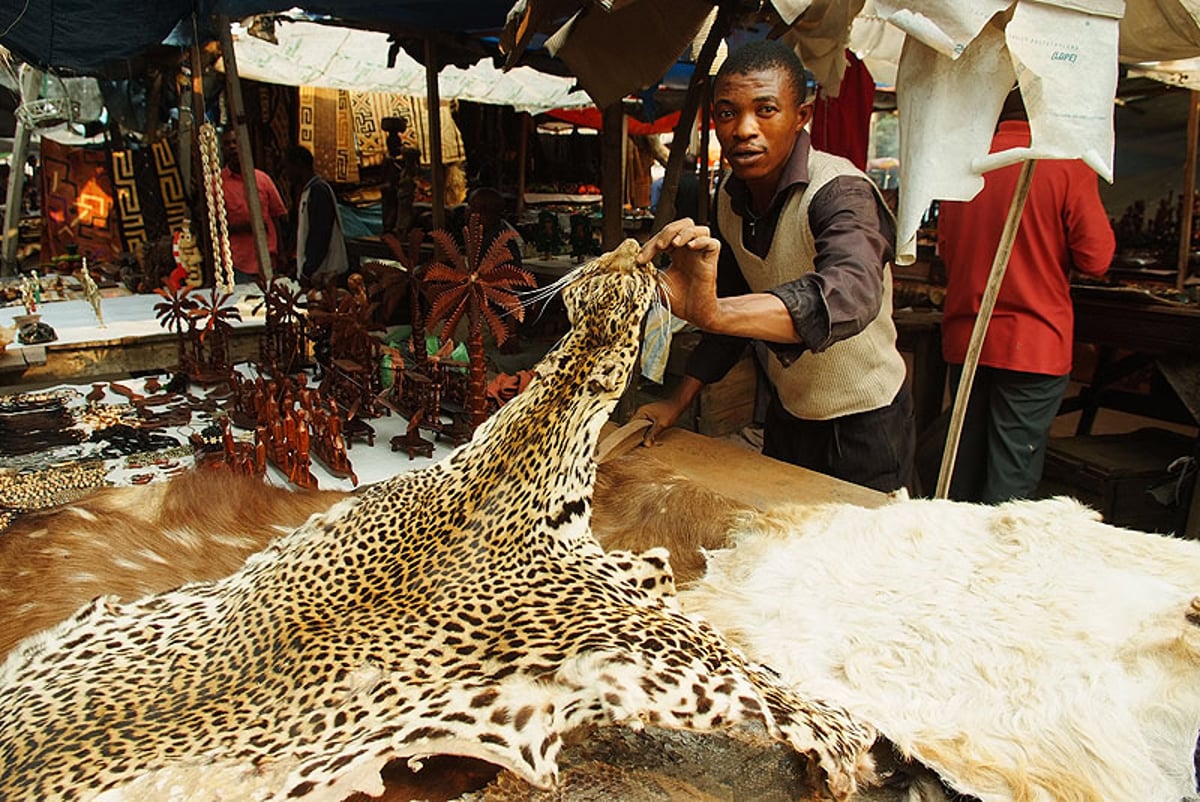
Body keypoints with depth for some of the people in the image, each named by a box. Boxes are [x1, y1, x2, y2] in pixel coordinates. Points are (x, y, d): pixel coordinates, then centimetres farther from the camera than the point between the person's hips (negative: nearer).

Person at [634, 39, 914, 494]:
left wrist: (712, 313, -60)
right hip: (786, 413, 6)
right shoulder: (730, 197, -3)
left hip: (863, 427, -6)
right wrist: (679, 401, 3)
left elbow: (851, 296, -46)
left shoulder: (841, 192, -25)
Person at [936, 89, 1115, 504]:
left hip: (964, 338, 5)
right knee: (1011, 480, 3)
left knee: (965, 463, 17)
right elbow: (1095, 258, -9)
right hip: (1034, 344, -4)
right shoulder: (1068, 164, -9)